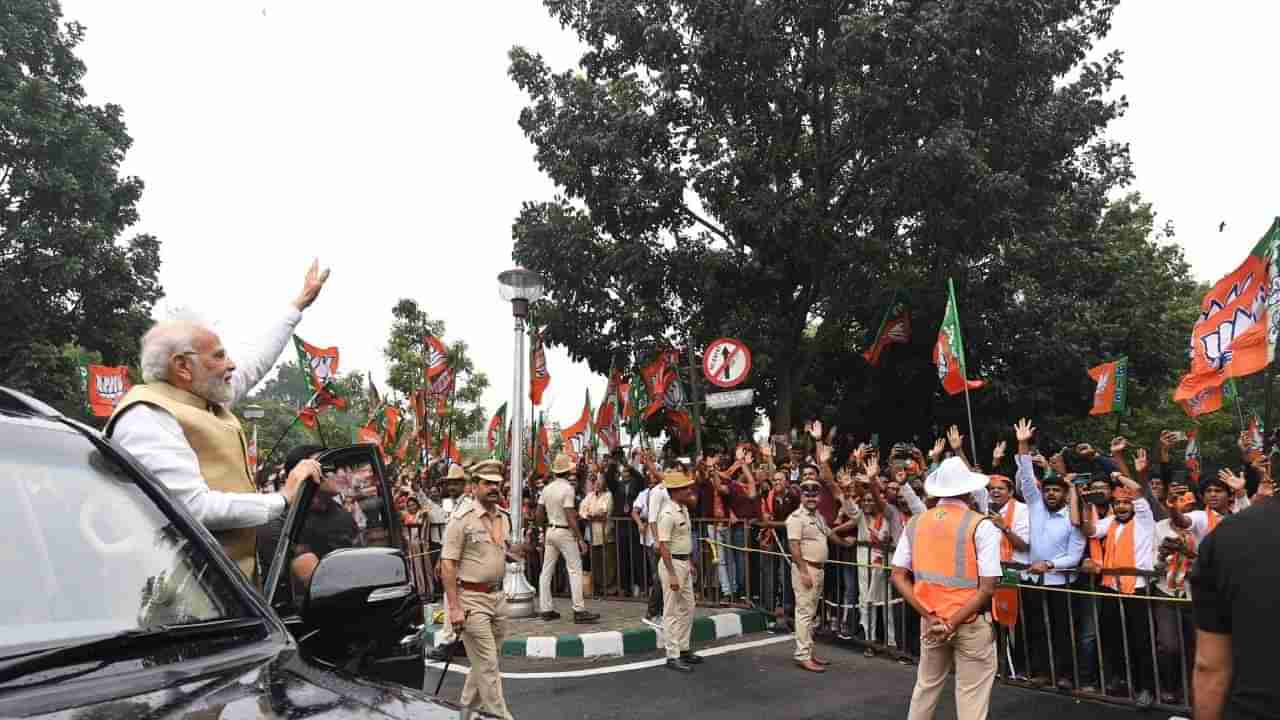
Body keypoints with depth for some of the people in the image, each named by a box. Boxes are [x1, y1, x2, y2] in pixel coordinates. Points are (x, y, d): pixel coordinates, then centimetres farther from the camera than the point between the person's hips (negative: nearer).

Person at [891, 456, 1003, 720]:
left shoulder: (915, 523, 1)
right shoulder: (981, 525, -10)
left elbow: (898, 576, -1)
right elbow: (988, 587, -15)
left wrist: (931, 617, -6)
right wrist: (953, 623, -13)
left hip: (930, 620, 4)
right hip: (972, 623, -4)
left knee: (926, 686, 20)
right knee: (972, 696, 7)